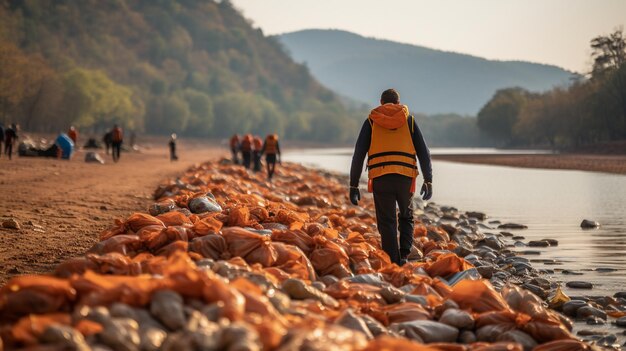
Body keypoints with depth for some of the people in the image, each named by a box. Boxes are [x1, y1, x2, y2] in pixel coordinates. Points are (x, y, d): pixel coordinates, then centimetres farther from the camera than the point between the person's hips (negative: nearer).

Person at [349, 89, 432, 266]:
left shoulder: (371, 121, 13)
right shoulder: (409, 120, 14)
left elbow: (358, 155, 6)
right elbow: (423, 152, 7)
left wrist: (353, 185, 7)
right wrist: (428, 181, 8)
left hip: (380, 179, -1)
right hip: (405, 178, 1)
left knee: (387, 224, 7)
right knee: (406, 217, 23)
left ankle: (394, 265, 1)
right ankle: (404, 255, 5)